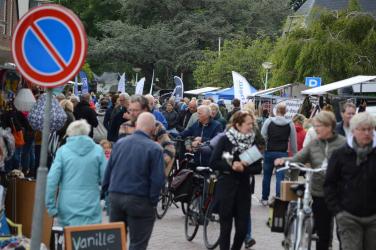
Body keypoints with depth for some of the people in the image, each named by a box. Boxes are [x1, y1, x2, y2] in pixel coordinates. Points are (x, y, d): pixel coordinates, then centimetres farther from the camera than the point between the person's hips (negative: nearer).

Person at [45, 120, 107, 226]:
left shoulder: (62, 150, 2)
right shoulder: (98, 150, 2)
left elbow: (51, 180, -3)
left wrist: (51, 206, 2)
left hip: (68, 208, 1)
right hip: (91, 207, 0)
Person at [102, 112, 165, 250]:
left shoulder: (119, 143, 5)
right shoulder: (155, 149, -10)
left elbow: (108, 171, 9)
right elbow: (158, 179, -13)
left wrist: (106, 190, 16)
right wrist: (153, 200, -2)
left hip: (115, 196, 5)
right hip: (139, 200, -5)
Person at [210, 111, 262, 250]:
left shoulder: (253, 141, 4)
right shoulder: (225, 139, -4)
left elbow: (258, 168, 3)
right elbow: (214, 163, -7)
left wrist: (244, 168, -15)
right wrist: (231, 165, -20)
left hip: (244, 188, 3)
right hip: (226, 187, -3)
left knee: (242, 227, 2)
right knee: (226, 226, 1)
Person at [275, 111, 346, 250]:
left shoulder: (343, 144, -7)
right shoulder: (314, 144, 6)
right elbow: (298, 159, 0)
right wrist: (284, 160, -18)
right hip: (320, 195, 4)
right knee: (322, 234, 12)